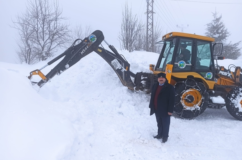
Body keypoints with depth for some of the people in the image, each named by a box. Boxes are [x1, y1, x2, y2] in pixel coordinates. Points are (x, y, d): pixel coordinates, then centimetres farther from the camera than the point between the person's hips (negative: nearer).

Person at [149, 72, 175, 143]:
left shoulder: (169, 87, -13)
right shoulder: (155, 86, 7)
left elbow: (172, 100, -14)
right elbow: (152, 96, 13)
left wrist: (170, 110, -16)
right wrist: (151, 106, 11)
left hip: (165, 110, -6)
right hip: (157, 109, 6)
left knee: (165, 124, 8)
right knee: (159, 123, 19)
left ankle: (165, 136, 23)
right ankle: (160, 134, 34)